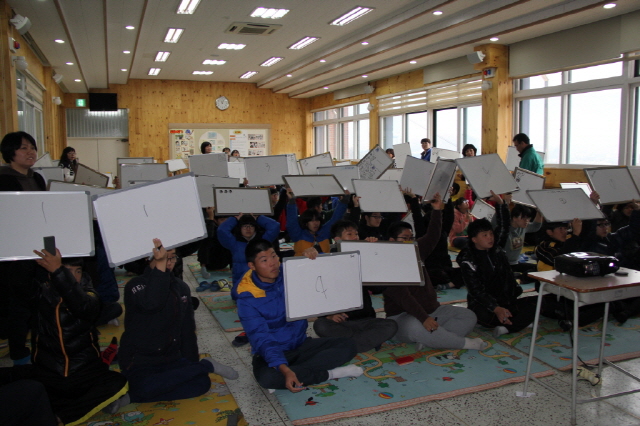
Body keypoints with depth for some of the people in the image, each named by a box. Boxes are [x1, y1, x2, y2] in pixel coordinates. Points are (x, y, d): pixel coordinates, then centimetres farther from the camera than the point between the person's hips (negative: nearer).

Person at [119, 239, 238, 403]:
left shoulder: (181, 287, 9)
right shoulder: (135, 285, -9)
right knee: (145, 388, -36)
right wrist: (159, 264, -35)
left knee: (202, 382, -20)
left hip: (172, 358, 5)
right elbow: (151, 303, -34)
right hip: (139, 362, -5)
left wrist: (193, 364, 8)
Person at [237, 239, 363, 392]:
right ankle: (328, 374, -20)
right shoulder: (247, 299, -18)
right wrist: (284, 370, -39)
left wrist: (314, 258, -17)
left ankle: (296, 371, -22)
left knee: (348, 345, -13)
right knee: (266, 377, -37)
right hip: (273, 352, -4)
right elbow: (262, 340, -24)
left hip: (301, 345, 4)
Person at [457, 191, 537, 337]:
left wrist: (501, 203, -10)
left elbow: (504, 226, 5)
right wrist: (496, 309, -34)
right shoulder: (468, 260, -12)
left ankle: (506, 327, -30)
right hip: (483, 303, -6)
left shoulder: (496, 247, 8)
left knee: (536, 302, -17)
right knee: (484, 314, -40)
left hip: (507, 300, 6)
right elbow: (477, 290, -21)